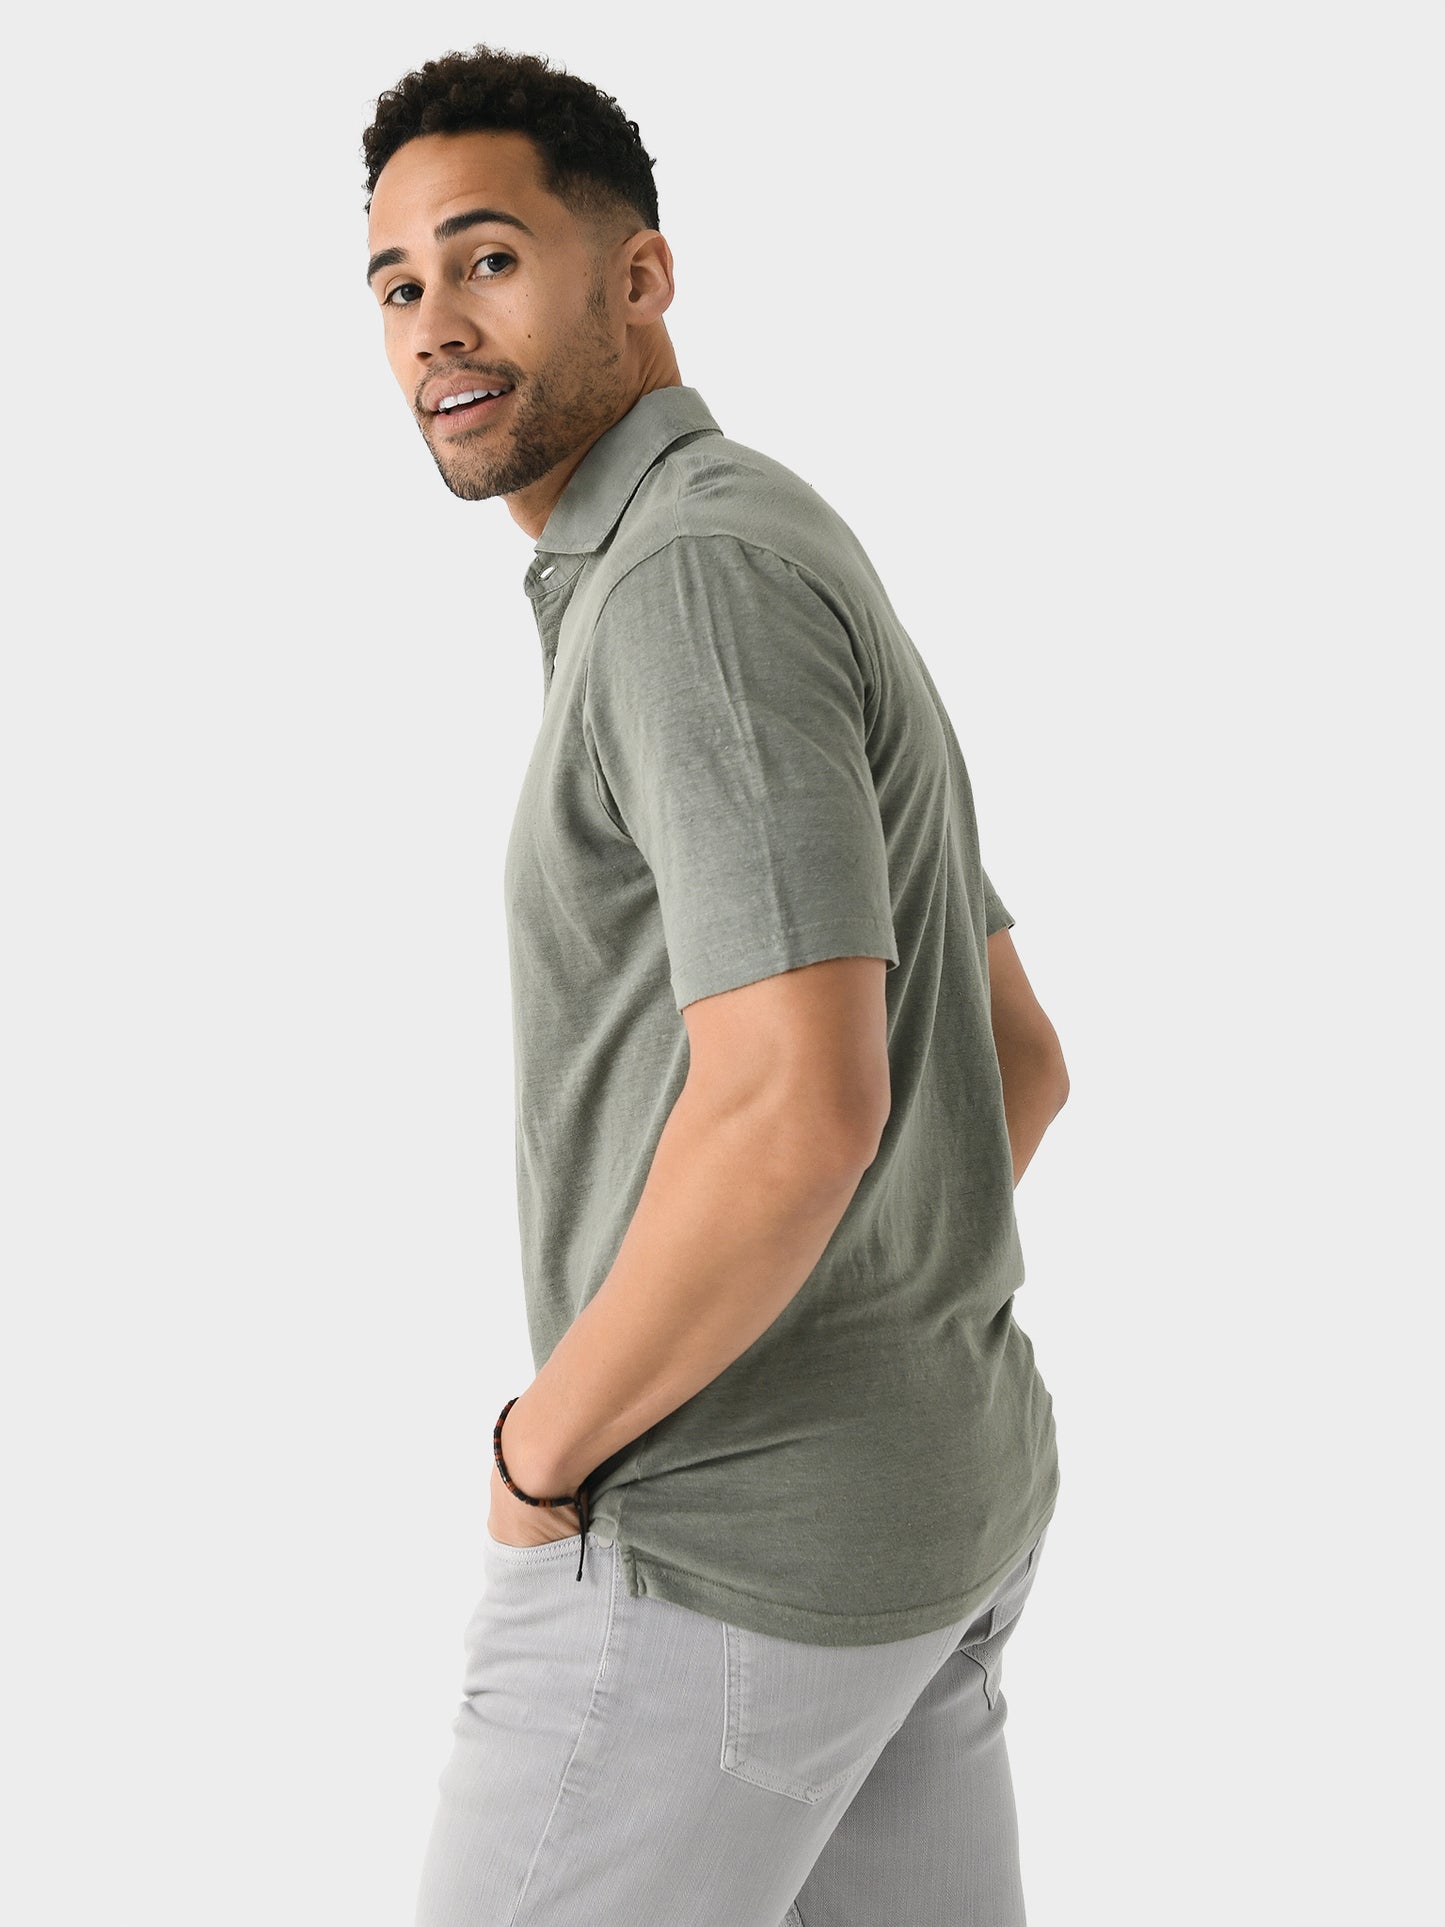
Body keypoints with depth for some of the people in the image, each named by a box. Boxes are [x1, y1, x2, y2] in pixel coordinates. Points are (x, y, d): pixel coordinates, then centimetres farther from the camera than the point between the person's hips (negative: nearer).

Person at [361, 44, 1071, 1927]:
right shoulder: (809, 614, 13)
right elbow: (1016, 1062, 19)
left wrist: (549, 1449, -14)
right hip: (920, 1488, 10)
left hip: (730, 1540, -9)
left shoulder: (699, 582, -19)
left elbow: (798, 1109, -30)